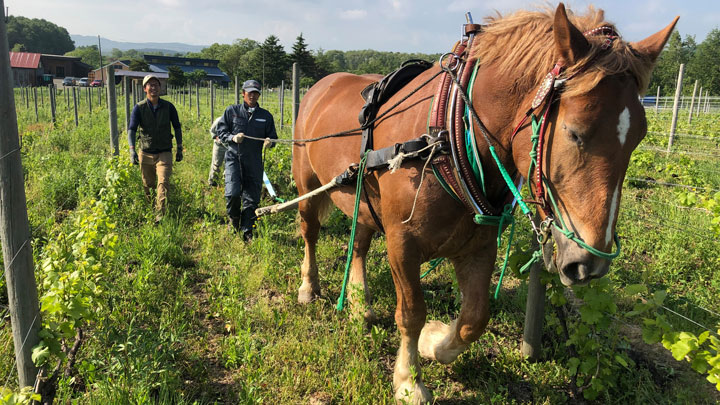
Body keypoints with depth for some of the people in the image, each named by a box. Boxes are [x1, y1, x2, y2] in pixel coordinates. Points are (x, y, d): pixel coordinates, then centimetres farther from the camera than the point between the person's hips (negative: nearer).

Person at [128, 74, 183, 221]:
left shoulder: (168, 106, -2)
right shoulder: (139, 108, -4)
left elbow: (177, 127, 8)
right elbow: (131, 129, -11)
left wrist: (180, 148, 5)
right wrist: (132, 150, -25)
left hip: (164, 153, -1)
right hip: (145, 153, 1)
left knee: (163, 183, -15)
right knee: (148, 185, 12)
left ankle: (160, 214, -16)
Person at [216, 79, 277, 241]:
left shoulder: (266, 115, 9)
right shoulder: (232, 111, 5)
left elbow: (273, 136, 13)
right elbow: (220, 131, 6)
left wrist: (269, 141, -11)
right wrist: (233, 138, -14)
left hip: (254, 162, 2)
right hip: (234, 157, -2)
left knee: (251, 197, 4)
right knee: (232, 193, -17)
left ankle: (247, 232, 18)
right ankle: (234, 221, 14)